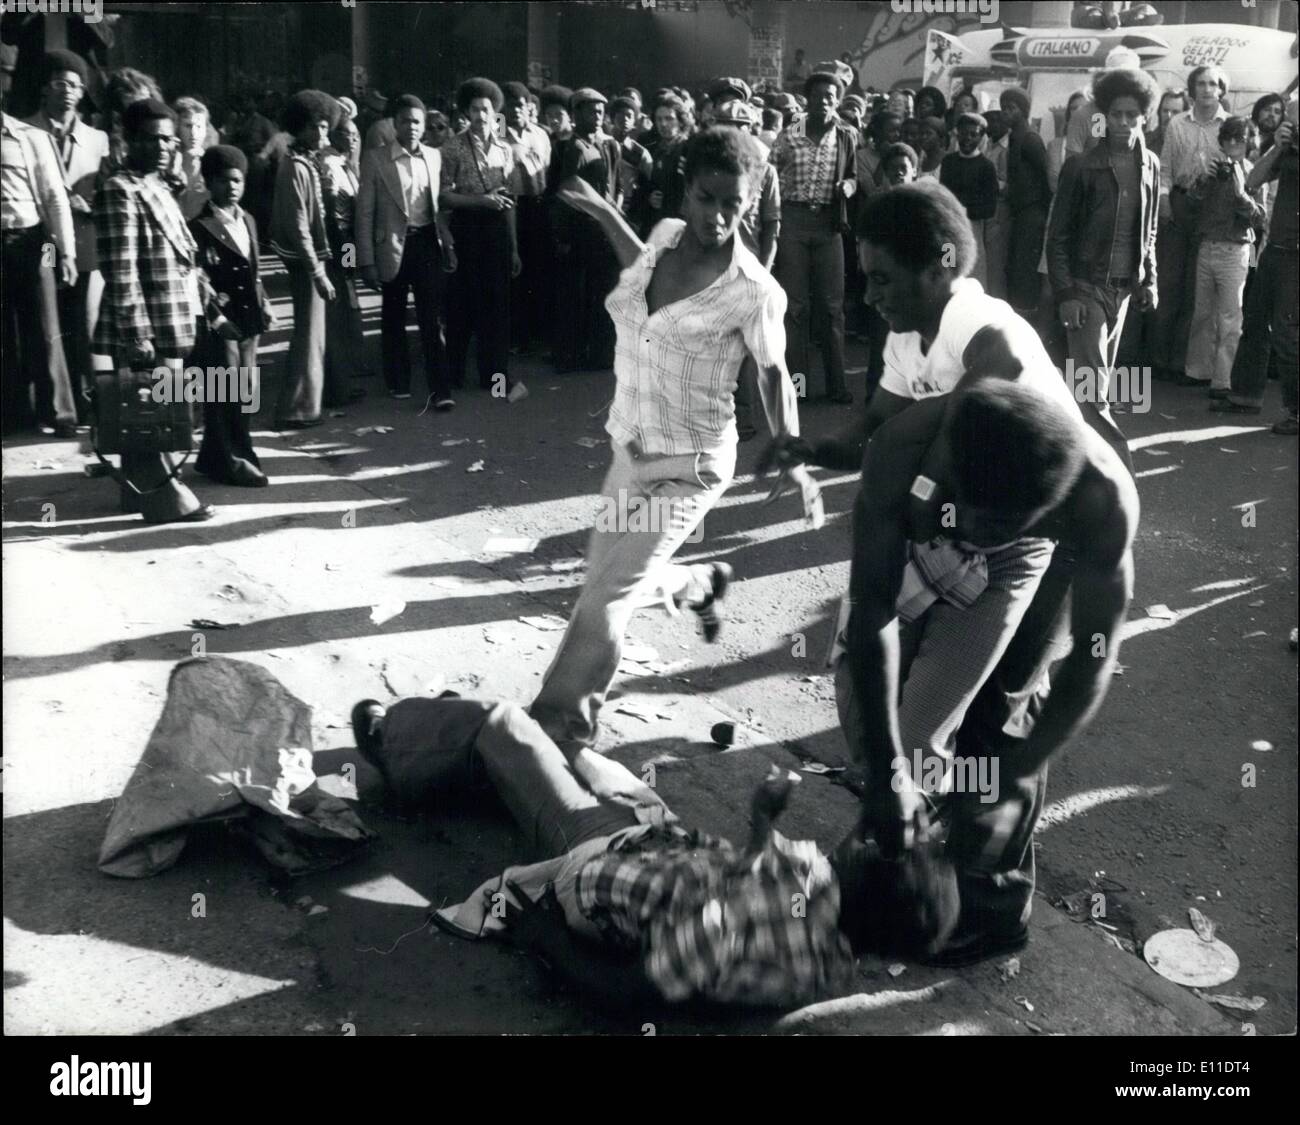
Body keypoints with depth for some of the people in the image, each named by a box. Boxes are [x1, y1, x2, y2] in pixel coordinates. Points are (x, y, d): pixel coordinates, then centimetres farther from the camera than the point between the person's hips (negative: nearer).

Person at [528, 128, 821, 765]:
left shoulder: (754, 292, -18)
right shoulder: (668, 233, -1)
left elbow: (773, 374, -3)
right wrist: (603, 212, 23)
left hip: (689, 466, -7)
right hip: (630, 449, 7)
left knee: (607, 596, -13)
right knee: (610, 583, 19)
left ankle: (560, 726, 2)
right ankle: (704, 585, 48)